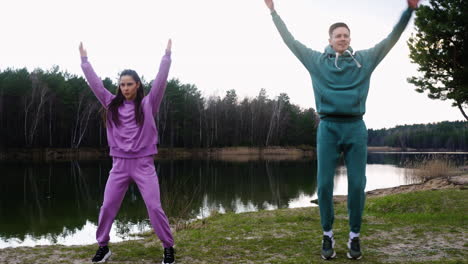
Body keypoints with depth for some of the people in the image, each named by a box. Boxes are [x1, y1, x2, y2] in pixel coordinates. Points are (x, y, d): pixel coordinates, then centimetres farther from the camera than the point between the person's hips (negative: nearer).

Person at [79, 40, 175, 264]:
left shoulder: (148, 104, 1)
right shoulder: (112, 104, 8)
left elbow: (160, 81, -6)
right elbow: (95, 83, 9)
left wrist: (167, 54, -9)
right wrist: (84, 59, 11)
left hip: (143, 164, -3)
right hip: (119, 164, 3)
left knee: (154, 207, -3)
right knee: (107, 206, 5)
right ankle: (103, 246, 22)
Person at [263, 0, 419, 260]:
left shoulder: (364, 59, 12)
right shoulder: (317, 60, 10)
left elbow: (391, 39, 13)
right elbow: (290, 40, 14)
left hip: (356, 128, 1)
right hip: (328, 128, -1)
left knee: (357, 185, 0)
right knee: (324, 185, -1)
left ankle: (354, 236, 15)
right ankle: (327, 235, 14)